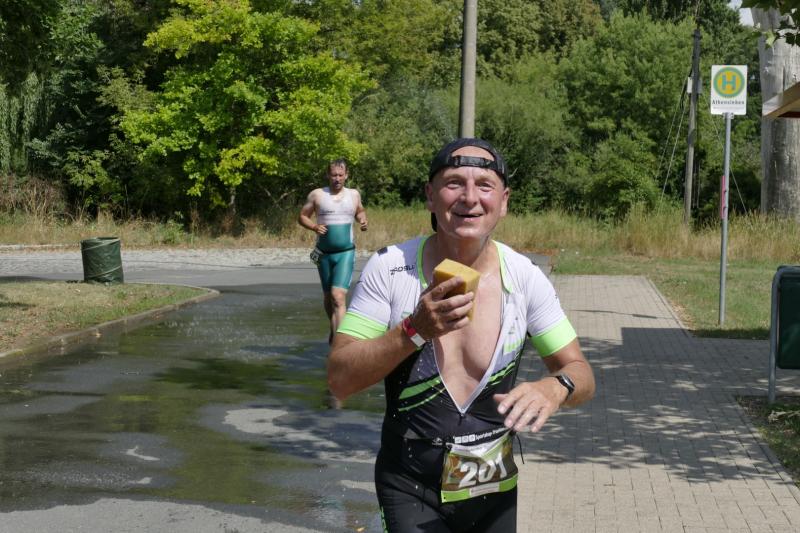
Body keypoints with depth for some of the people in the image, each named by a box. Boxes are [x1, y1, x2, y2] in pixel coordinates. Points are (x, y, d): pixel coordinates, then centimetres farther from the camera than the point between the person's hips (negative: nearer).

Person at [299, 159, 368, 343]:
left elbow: (360, 211, 24)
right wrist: (314, 227, -13)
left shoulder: (354, 194, 6)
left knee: (339, 296, -18)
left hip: (346, 252, -2)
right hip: (324, 253, 2)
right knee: (328, 295, 17)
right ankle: (334, 329, 41)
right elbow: (302, 216, 6)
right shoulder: (317, 195, 1)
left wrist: (363, 221, 2)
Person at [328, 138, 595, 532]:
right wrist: (415, 330, -28)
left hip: (495, 490, 3)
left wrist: (555, 388, -26)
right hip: (411, 489, -3)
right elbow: (340, 380, -13)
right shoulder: (389, 268, -12)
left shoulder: (525, 277, -7)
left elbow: (581, 374, -2)